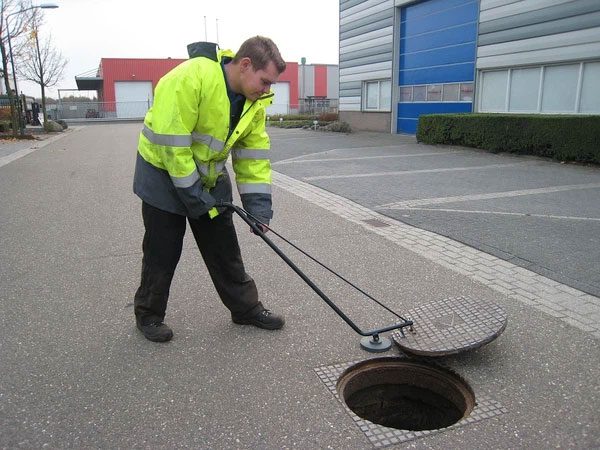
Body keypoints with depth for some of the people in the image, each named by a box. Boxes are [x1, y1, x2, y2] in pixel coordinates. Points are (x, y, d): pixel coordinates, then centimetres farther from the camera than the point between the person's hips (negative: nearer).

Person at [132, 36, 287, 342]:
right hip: (165, 171, -6)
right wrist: (192, 191, -24)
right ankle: (148, 314, 24)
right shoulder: (191, 77, -29)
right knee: (163, 251, 3)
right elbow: (170, 141, -29)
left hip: (210, 176, 6)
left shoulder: (255, 101, -6)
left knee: (225, 247, 11)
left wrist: (258, 204, -10)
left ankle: (246, 308, 24)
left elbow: (253, 154, -3)